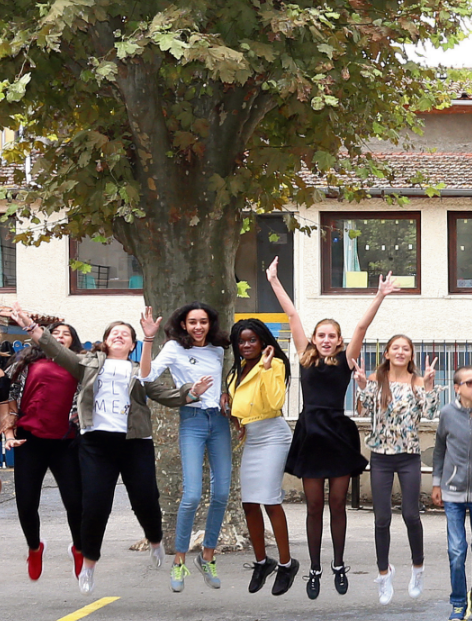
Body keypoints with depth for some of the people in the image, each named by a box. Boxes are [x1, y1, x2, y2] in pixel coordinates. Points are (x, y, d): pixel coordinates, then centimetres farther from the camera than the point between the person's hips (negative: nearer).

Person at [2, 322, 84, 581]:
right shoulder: (30, 362, 12)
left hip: (65, 443, 0)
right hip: (30, 441, 0)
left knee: (75, 502, -8)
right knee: (26, 504, -1)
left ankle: (79, 549, 19)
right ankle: (34, 548, 28)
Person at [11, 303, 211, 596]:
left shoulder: (141, 371, 16)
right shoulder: (90, 363, 16)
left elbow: (165, 394, 7)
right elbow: (59, 352, 5)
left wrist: (191, 392, -11)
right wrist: (31, 327, -5)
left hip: (135, 443, 0)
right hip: (97, 442, 0)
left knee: (145, 500, 0)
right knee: (95, 504, -5)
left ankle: (156, 543, 32)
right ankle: (89, 564, 11)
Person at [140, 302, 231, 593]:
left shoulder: (219, 349, 12)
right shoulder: (175, 348, -2)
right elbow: (147, 376, -16)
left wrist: (225, 395, 8)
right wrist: (149, 339, -23)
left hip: (219, 420, 5)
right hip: (192, 421, -5)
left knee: (222, 493, 1)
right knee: (192, 495, -15)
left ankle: (207, 556, 17)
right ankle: (179, 561, 0)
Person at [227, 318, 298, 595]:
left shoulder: (274, 364, -6)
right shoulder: (239, 370, 17)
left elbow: (276, 401, -19)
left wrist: (266, 368, -22)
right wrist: (236, 418, 10)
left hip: (272, 435, -8)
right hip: (250, 439, 8)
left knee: (270, 500, -13)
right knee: (250, 503, 4)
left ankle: (286, 563, -6)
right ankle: (262, 562, 16)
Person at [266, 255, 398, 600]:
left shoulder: (345, 362, 3)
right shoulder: (306, 359, 7)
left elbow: (362, 327, -6)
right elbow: (293, 316, 7)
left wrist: (380, 297, -15)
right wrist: (274, 282, 13)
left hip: (339, 435, -1)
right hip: (311, 435, 1)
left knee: (337, 505, 7)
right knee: (314, 508, 6)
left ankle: (339, 566, 19)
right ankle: (315, 570, 13)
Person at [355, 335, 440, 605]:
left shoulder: (417, 382, 2)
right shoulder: (376, 379, 3)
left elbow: (430, 411, -9)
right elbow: (365, 410, -4)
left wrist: (429, 384, -17)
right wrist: (362, 385, -15)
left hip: (409, 456, -1)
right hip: (381, 456, 1)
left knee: (411, 514, -3)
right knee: (382, 518, 3)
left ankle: (418, 567, 18)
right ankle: (384, 572, 18)